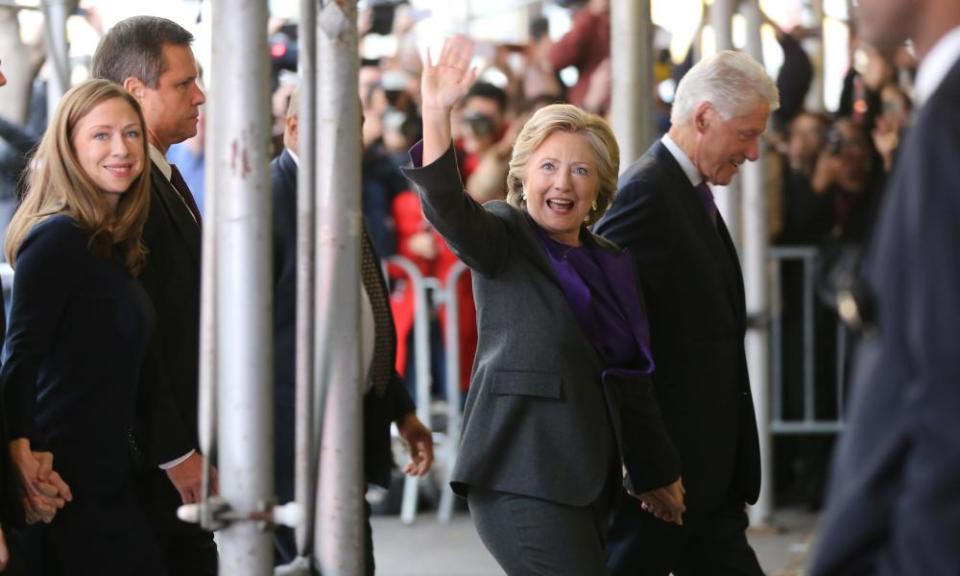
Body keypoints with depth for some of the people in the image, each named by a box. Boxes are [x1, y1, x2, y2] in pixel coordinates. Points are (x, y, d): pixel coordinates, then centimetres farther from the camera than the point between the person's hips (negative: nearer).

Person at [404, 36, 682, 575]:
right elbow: (447, 207, -24)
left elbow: (633, 380, 22)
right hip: (524, 479, -7)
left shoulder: (615, 263, 16)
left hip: (591, 480, 7)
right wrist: (437, 113, -39)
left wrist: (657, 471, 25)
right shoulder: (505, 239, -2)